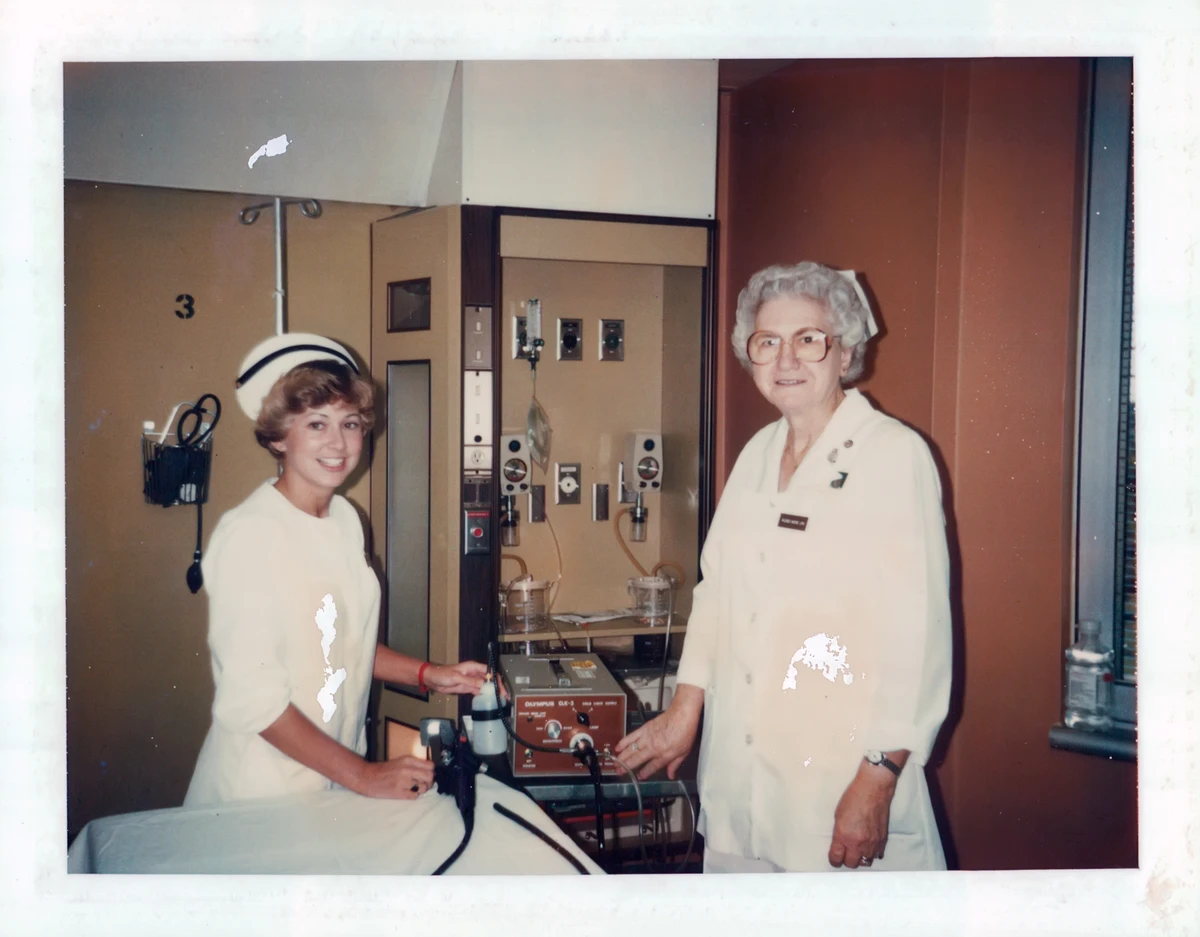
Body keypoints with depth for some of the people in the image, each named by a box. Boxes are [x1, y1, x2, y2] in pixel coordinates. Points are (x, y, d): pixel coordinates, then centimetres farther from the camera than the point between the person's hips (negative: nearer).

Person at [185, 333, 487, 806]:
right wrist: (362, 775, -20)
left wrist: (428, 674, 2)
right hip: (263, 793, -6)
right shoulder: (248, 535, -20)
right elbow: (250, 699, -22)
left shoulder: (345, 518, 3)